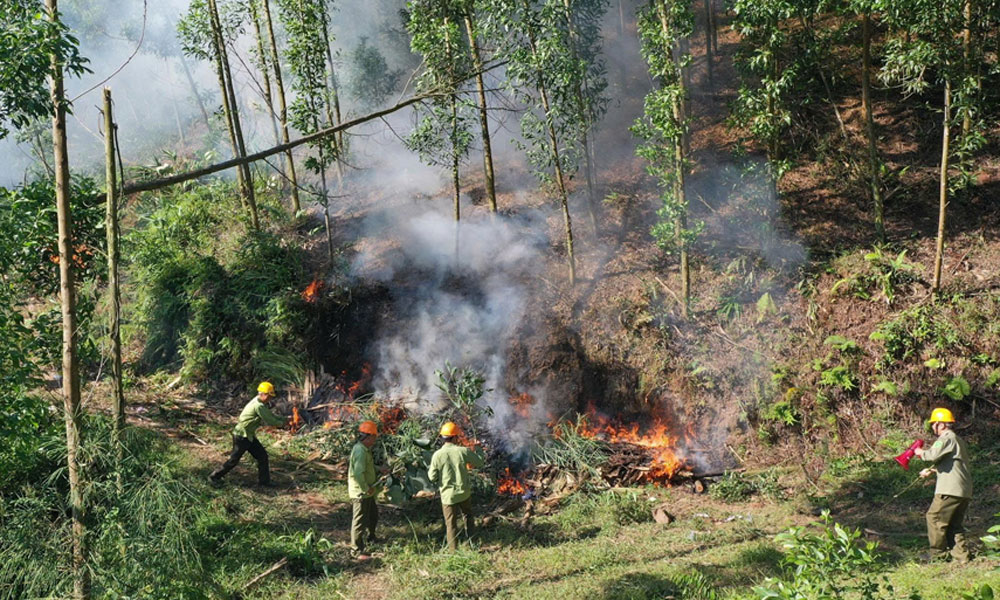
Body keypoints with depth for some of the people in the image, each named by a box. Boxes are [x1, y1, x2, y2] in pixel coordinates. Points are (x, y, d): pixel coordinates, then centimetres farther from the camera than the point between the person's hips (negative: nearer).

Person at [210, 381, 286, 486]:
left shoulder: (260, 404, 7)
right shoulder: (258, 406, -24)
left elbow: (270, 415, 16)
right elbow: (269, 421, -22)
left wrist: (283, 419, 6)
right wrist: (282, 422, -7)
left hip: (249, 436, 10)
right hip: (241, 436, -10)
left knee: (262, 455, 6)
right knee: (234, 459, 1)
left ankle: (264, 481, 12)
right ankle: (215, 476, 16)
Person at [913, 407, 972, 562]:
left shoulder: (947, 438, -7)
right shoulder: (958, 439, 26)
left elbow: (933, 455, -21)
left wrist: (921, 452, -2)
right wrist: (931, 470, 31)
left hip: (950, 490, -10)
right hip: (964, 491, 10)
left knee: (934, 518, -4)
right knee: (954, 525, 12)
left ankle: (938, 556, -2)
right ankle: (962, 557, 7)